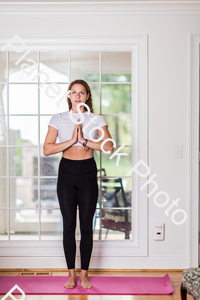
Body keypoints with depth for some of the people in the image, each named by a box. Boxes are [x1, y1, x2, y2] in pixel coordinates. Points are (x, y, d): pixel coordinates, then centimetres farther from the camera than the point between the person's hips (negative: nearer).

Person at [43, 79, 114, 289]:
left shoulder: (96, 120, 1)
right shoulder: (58, 119, 2)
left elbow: (109, 147, -11)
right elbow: (47, 149, -7)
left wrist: (84, 140, -19)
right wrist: (72, 140, -17)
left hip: (88, 172, 0)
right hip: (66, 172, 0)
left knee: (86, 226, 4)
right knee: (69, 226, 4)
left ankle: (84, 274, 16)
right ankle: (71, 274, 16)